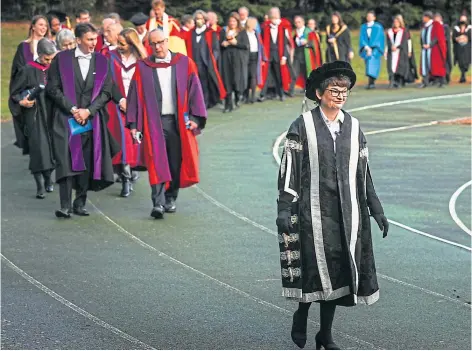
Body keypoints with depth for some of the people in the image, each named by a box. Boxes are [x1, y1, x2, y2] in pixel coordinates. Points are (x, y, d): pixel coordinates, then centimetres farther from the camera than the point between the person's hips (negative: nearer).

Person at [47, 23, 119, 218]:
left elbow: (106, 91, 5)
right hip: (66, 119, -2)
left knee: (88, 163, 1)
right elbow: (53, 88, -1)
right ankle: (65, 205, -12)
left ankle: (80, 203, 10)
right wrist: (72, 109, -10)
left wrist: (88, 110, -8)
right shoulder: (62, 59, 1)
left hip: (92, 119, 2)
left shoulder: (102, 61, 7)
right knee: (67, 161, -11)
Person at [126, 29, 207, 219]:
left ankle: (170, 199, 22)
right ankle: (158, 203, -16)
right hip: (153, 122, -1)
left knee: (176, 163, 6)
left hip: (178, 121, 1)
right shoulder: (143, 67, 5)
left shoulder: (185, 63, 5)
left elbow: (194, 90, 3)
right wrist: (133, 124, -1)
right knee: (157, 163, -10)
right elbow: (135, 95, 4)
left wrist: (195, 117, -5)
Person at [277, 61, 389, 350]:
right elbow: (289, 169, -4)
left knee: (338, 269, 5)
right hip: (314, 209, -4)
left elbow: (364, 172, 11)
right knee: (317, 266, -8)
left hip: (347, 212, 4)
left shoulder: (353, 127, 7)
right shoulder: (302, 127, -4)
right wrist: (284, 209, -10)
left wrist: (376, 209, 9)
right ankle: (302, 314, 19)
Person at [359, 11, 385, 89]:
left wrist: (371, 48, -13)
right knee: (368, 65, 2)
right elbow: (362, 38, 3)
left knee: (372, 65, -14)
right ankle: (372, 83, 8)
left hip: (375, 49, -4)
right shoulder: (363, 27, 10)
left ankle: (371, 83, -21)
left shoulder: (378, 27, 0)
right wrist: (366, 47, -13)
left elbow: (377, 38, -6)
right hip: (366, 49, 4)